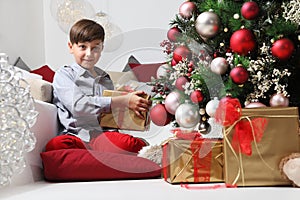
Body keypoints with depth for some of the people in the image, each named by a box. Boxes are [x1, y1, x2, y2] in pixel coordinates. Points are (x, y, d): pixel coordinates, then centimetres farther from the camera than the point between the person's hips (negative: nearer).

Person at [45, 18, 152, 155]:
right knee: (55, 145, -39)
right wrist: (123, 101, -11)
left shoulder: (105, 78, 26)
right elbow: (77, 105, -10)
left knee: (139, 145, -29)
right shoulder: (64, 74, 9)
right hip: (77, 136, -3)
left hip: (105, 135, 4)